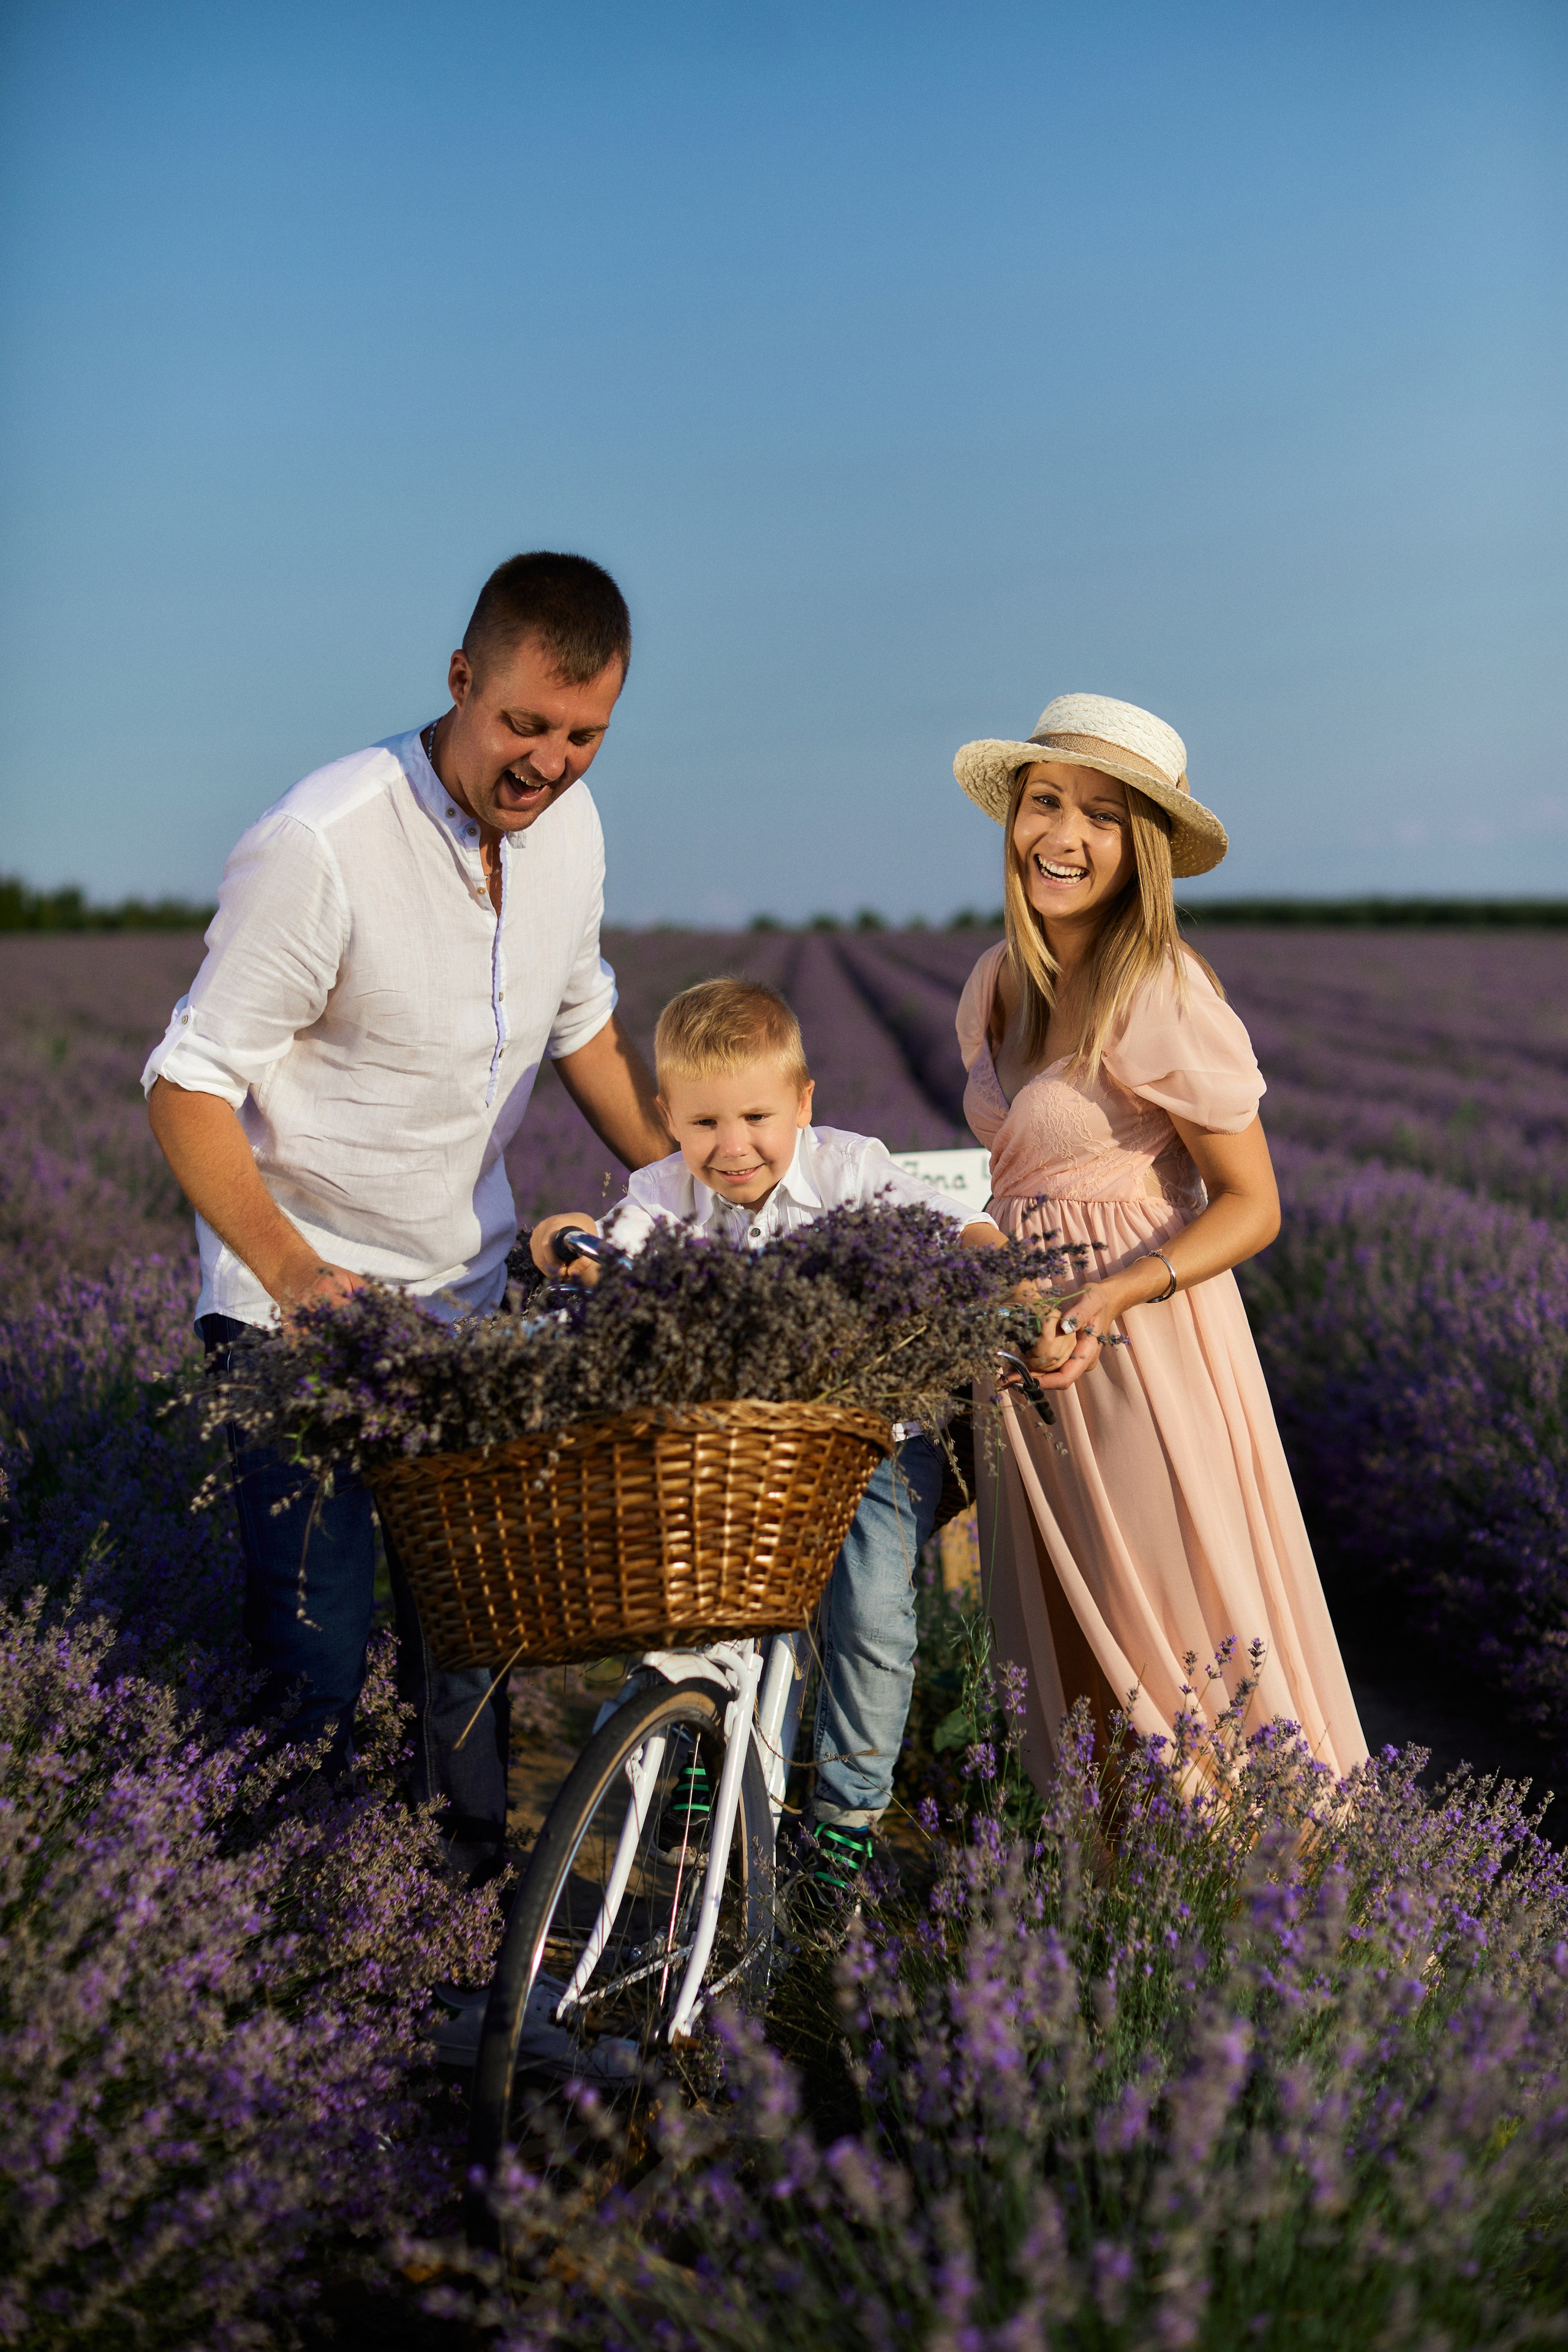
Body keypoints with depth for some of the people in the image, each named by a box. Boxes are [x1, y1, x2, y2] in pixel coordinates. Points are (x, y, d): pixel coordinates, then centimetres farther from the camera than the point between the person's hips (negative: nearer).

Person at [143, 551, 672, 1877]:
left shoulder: (569, 822, -3)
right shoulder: (320, 845, -24)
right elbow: (188, 1086, -19)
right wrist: (295, 1274, -31)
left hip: (473, 1292, 6)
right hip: (300, 1304, -6)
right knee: (315, 1658, -4)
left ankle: (478, 1882, 30)